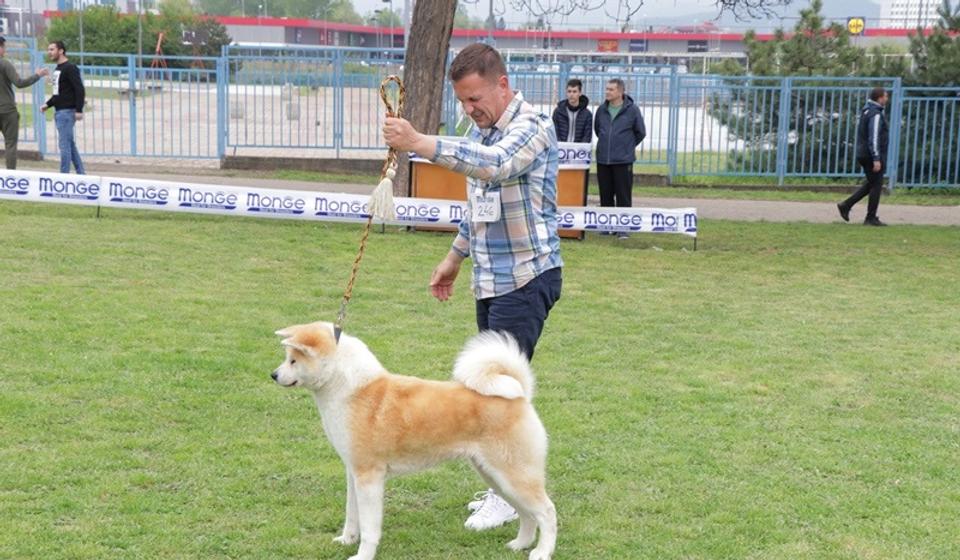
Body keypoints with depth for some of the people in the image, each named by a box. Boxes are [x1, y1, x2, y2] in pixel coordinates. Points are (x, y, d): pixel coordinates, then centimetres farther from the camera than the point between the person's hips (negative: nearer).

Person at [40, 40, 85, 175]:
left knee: (64, 144, -9)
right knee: (70, 144, 12)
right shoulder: (58, 69, 17)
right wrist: (48, 104, 14)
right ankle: (80, 174, 17)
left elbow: (80, 90, -18)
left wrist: (79, 110, -23)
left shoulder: (70, 68, -11)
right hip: (59, 112, 9)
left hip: (67, 112, -9)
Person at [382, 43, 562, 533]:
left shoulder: (532, 127, -15)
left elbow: (494, 164, -37)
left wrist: (420, 143, -44)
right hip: (490, 280, 9)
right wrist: (455, 257, 24)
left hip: (527, 277, -8)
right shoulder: (480, 130, 12)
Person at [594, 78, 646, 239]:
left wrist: (627, 146, 10)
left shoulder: (632, 110, -5)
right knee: (606, 195, 9)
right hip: (603, 160, 4)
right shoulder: (602, 110, 6)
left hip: (623, 161, -4)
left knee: (623, 196, -2)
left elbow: (640, 133, 6)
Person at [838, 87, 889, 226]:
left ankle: (846, 205, 10)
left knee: (871, 184, 18)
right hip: (872, 155, -9)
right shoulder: (876, 114, -16)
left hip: (863, 155, 9)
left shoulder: (866, 111, 13)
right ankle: (871, 218, 3)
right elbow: (874, 138, -23)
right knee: (876, 185, -1)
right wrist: (876, 159, -24)